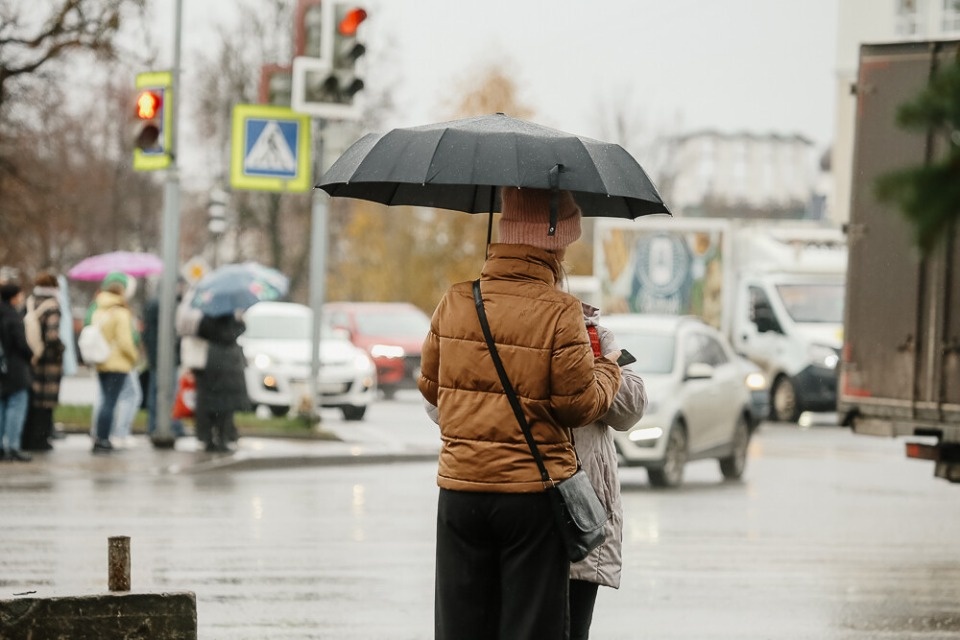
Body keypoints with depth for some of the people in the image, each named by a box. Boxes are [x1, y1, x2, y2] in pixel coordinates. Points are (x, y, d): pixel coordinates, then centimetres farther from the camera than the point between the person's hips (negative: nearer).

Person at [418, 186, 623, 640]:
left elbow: (430, 387, 10)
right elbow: (579, 404, -10)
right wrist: (607, 372, 10)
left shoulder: (455, 303, 1)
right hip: (534, 495, -4)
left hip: (460, 488, 4)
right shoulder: (560, 313, -12)